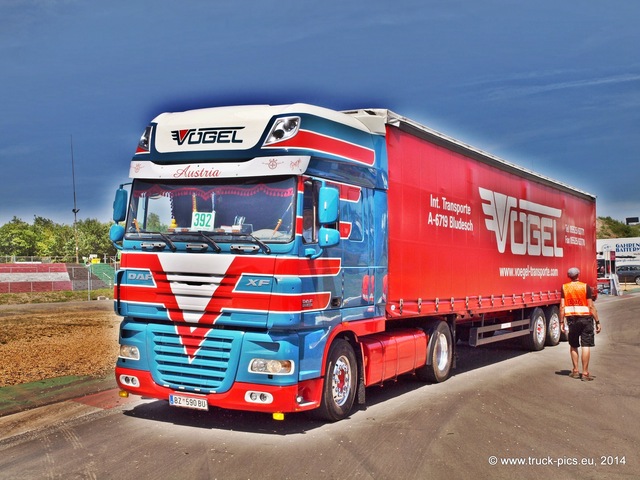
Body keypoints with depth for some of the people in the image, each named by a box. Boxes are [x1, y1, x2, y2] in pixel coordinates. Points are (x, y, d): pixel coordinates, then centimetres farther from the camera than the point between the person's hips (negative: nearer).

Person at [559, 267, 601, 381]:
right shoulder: (585, 287, -4)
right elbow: (591, 306, -7)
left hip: (571, 318, 3)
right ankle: (585, 373, -2)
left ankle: (575, 371, 19)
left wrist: (562, 322, 3)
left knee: (573, 346, 15)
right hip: (585, 318, -2)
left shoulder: (564, 287, 2)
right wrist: (597, 322, -3)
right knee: (586, 346, -1)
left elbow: (562, 306, -2)